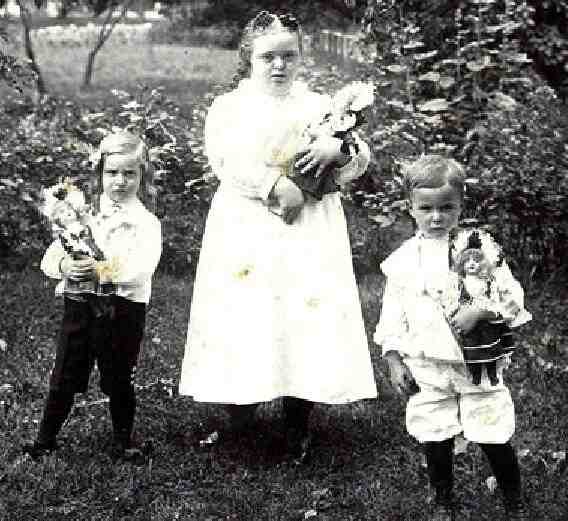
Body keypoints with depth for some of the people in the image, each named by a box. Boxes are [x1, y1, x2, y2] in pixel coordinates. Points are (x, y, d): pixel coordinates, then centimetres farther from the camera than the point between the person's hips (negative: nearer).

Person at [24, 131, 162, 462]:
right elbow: (50, 257, 3)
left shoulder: (146, 223, -2)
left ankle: (122, 443, 27)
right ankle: (45, 440, 23)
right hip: (79, 306, 3)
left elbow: (140, 269, -17)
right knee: (64, 378, 9)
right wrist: (64, 266, -19)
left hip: (122, 308, -2)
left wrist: (102, 270, -28)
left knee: (119, 382, 10)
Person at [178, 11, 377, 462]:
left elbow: (362, 160, 5)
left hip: (308, 236, 1)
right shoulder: (228, 106, 7)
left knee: (306, 315, -2)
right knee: (245, 315, -2)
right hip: (247, 231, -1)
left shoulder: (321, 106, 12)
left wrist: (337, 148, -17)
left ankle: (298, 425, 11)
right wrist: (275, 187, -23)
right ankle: (240, 405, 21)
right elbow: (227, 159, -12)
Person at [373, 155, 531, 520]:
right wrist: (393, 360, 2)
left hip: (478, 363, -2)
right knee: (436, 441, 11)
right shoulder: (403, 260, 1)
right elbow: (392, 315, 6)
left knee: (495, 439, 4)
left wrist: (479, 312, -23)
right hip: (427, 369, 2)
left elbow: (511, 295, -7)